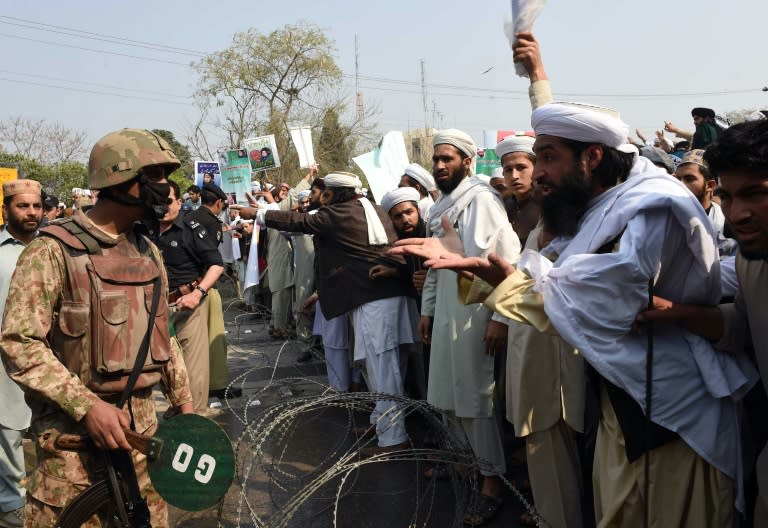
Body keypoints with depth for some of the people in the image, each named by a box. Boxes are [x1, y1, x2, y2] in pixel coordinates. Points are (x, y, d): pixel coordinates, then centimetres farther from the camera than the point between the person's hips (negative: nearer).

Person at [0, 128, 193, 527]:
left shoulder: (147, 252, 9)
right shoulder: (54, 250, -12)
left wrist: (183, 398, 17)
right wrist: (86, 405, -24)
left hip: (141, 421, 6)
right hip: (71, 426, -6)